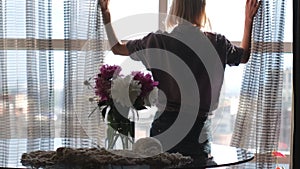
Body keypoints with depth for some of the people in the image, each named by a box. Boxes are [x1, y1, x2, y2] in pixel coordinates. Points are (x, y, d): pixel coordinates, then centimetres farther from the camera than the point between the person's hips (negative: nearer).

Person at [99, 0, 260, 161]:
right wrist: (249, 19, 27)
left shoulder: (158, 40, -3)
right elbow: (244, 56, 20)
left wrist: (106, 13, 20)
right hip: (199, 128, 0)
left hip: (165, 125, 0)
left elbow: (117, 48, 10)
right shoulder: (217, 42, -1)